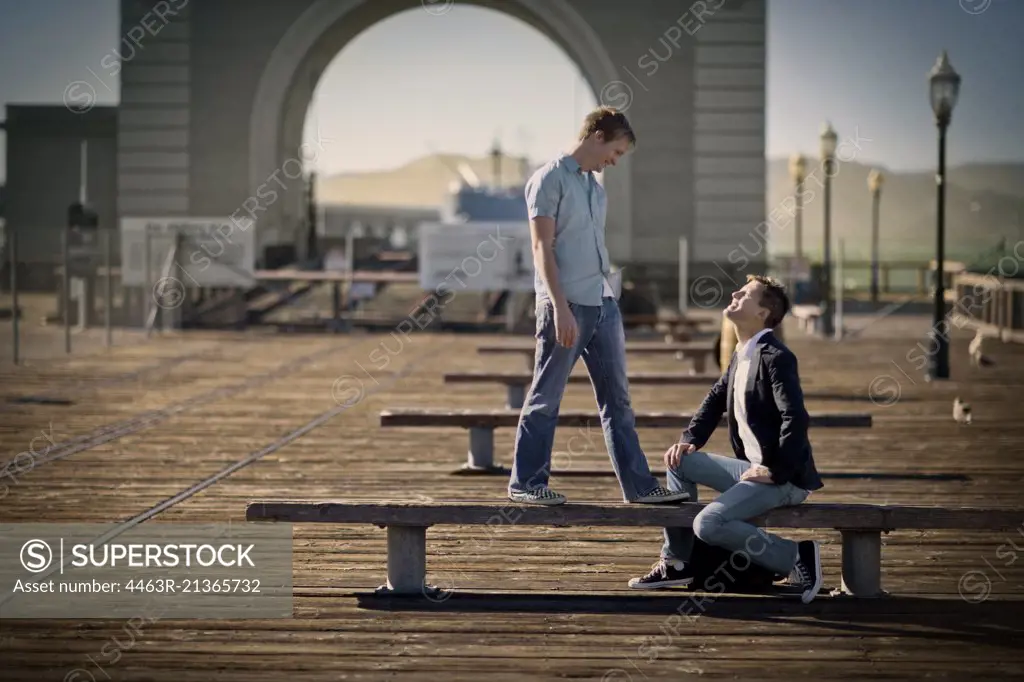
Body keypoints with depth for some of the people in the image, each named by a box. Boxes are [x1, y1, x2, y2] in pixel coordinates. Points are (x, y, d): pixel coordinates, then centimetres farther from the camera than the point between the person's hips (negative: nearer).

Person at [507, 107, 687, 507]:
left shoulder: (594, 185, 17)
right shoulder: (549, 180, -8)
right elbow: (543, 249, -13)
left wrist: (611, 296, 16)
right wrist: (560, 308, -19)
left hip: (603, 304, 8)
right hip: (567, 306, -8)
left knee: (617, 398, 7)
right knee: (545, 398, 0)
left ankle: (638, 485, 9)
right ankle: (525, 482, 9)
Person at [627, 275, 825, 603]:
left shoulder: (776, 357, -17)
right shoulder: (740, 356, 12)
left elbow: (795, 419, -25)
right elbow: (716, 399, 21)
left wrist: (775, 472, -21)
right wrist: (689, 440, 6)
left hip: (782, 478, -9)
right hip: (753, 467, 9)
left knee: (709, 523, -23)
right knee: (679, 460, 10)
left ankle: (796, 557, -11)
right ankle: (676, 562, 14)